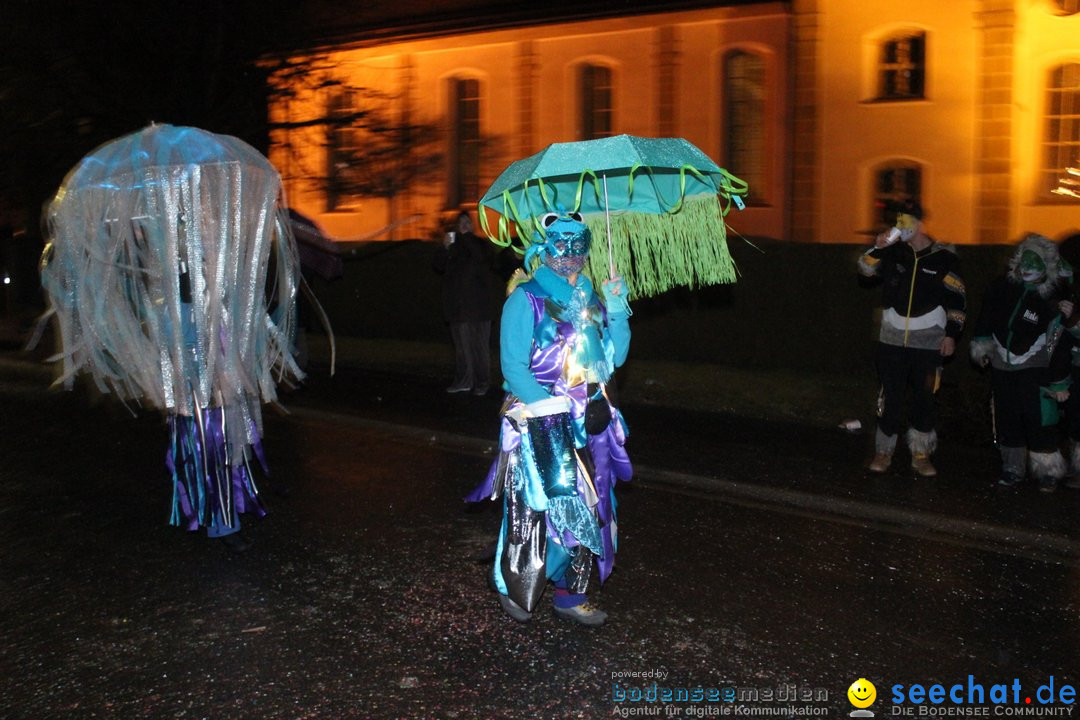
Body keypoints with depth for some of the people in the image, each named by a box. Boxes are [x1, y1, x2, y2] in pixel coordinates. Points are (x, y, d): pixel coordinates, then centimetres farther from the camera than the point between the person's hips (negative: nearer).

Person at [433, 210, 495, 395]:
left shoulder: (479, 243, 8)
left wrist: (466, 235, -10)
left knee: (480, 345, -6)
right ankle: (463, 380, 11)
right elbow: (439, 266, 7)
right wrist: (445, 248, -8)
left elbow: (481, 256, -15)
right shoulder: (452, 246, 17)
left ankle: (482, 382, -1)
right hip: (457, 306, 4)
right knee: (461, 345, 5)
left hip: (477, 305, -3)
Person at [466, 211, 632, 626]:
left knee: (588, 509, 7)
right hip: (540, 425, -6)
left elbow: (613, 358, 9)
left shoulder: (590, 299, 13)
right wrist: (554, 408, -16)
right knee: (534, 507, -4)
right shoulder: (526, 300, -4)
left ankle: (571, 595, 20)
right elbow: (514, 367, -10)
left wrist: (617, 313, -5)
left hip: (589, 423, 6)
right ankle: (514, 588, 18)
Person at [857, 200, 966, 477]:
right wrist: (878, 248, -16)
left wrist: (951, 334, -4)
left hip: (928, 342, -2)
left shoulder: (944, 257, -2)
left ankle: (921, 455, 16)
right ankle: (883, 452, 13)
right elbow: (866, 269, 0)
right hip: (892, 340, 2)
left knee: (925, 400, 4)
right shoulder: (894, 252, 5)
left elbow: (956, 300, 0)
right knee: (889, 398, 4)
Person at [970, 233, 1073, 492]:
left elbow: (1060, 344, -10)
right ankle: (1012, 468, 22)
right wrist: (981, 343, 12)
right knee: (1006, 421, 10)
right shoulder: (1003, 287, -4)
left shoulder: (1054, 299, -12)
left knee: (1039, 422, -6)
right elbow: (986, 315, 14)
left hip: (1035, 371, -4)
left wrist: (1059, 384, -9)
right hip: (1002, 367, 4)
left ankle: (1048, 472, 7)